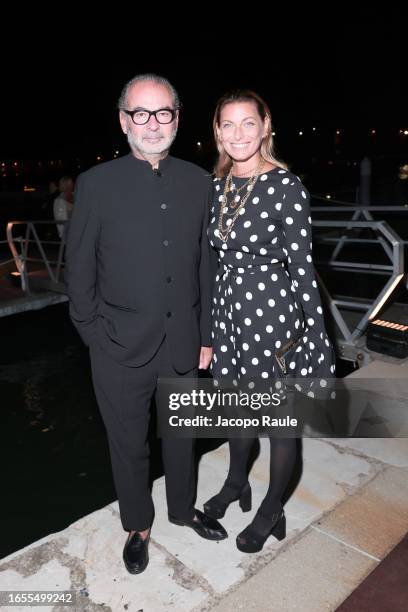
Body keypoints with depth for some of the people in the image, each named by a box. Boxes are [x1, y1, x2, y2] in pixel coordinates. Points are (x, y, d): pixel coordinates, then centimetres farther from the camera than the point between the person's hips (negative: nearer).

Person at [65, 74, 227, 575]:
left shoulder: (198, 182, 1)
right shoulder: (96, 184, -7)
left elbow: (207, 265, 4)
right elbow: (79, 272, -3)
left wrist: (207, 336, 4)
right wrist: (97, 337, -4)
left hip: (184, 343, 3)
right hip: (122, 350, -2)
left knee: (181, 434, 22)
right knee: (128, 444, 16)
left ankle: (183, 509, 49)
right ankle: (138, 525, 43)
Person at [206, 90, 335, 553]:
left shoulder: (286, 185, -12)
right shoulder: (215, 186, 6)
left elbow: (301, 265, -12)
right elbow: (212, 254, 11)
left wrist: (316, 332, -11)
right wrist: (207, 319, 14)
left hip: (272, 310, -6)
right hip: (228, 307, 6)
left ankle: (271, 510, 35)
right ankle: (236, 483, 49)